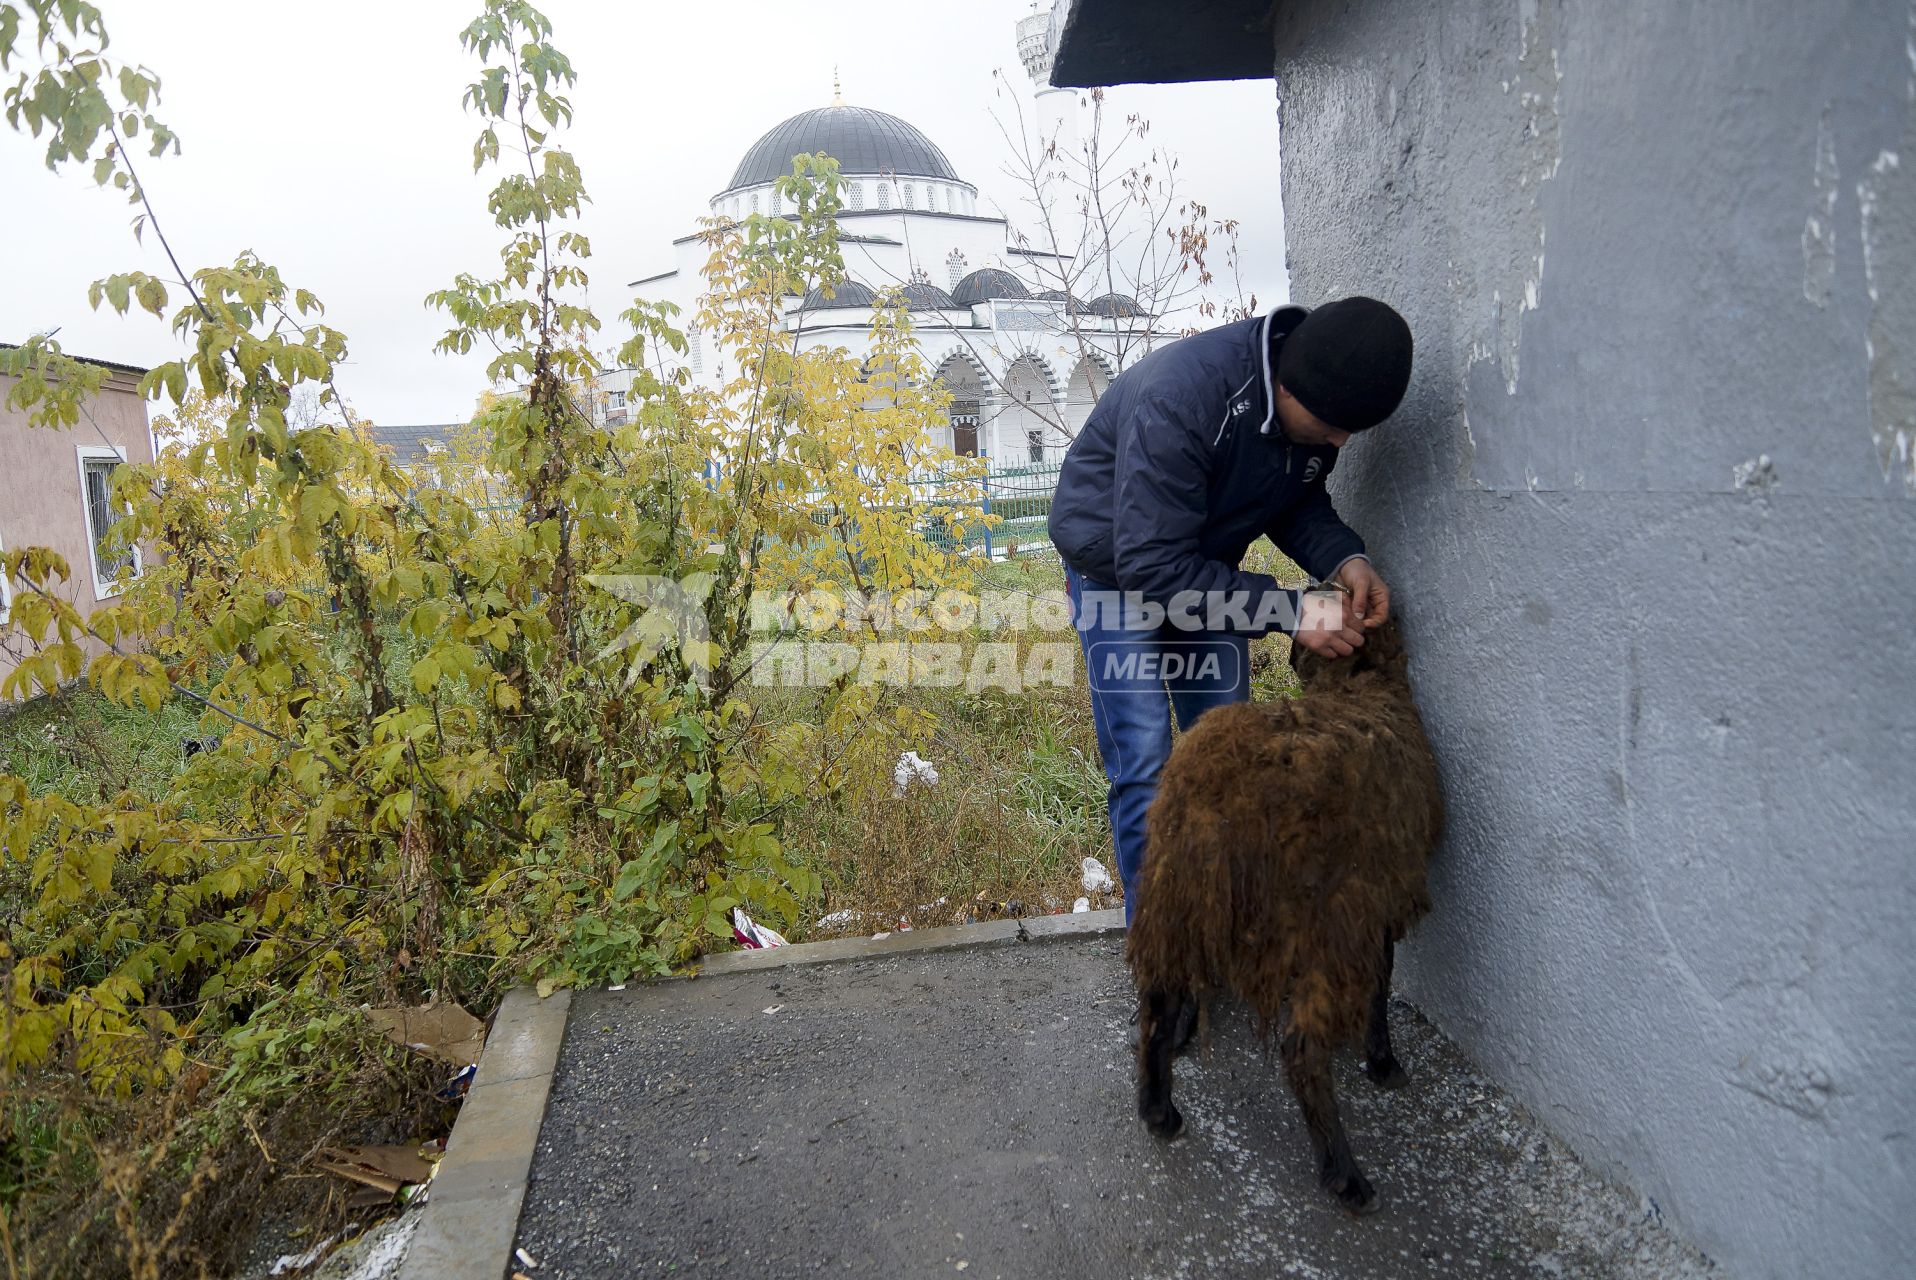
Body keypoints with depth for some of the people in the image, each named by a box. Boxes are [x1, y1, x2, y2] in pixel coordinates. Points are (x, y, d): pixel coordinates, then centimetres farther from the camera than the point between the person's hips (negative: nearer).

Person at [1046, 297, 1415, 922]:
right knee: (1143, 767, -10)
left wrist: (1343, 558, -20)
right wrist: (1290, 612, -37)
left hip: (1206, 569, 6)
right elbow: (1149, 564, -37)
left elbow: (1298, 499, 2)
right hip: (1118, 569, -6)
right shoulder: (1181, 396, -38)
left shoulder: (1321, 403, -15)